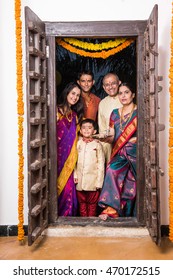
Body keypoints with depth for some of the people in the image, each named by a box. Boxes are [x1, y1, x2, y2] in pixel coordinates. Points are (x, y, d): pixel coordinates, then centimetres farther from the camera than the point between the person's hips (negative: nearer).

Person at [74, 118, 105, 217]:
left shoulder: (97, 144, -4)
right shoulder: (78, 144, 6)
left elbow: (101, 163, -4)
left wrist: (99, 181, -7)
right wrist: (75, 175, 0)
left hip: (93, 179, -3)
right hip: (80, 179, 3)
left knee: (92, 202, 5)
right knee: (82, 202, 10)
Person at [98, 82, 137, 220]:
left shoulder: (139, 112, 3)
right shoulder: (115, 114, 15)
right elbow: (112, 137, 10)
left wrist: (135, 139, -13)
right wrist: (104, 138, -9)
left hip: (134, 152, -2)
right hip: (119, 153, 3)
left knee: (130, 187, -8)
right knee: (112, 171, -22)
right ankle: (111, 209, -21)